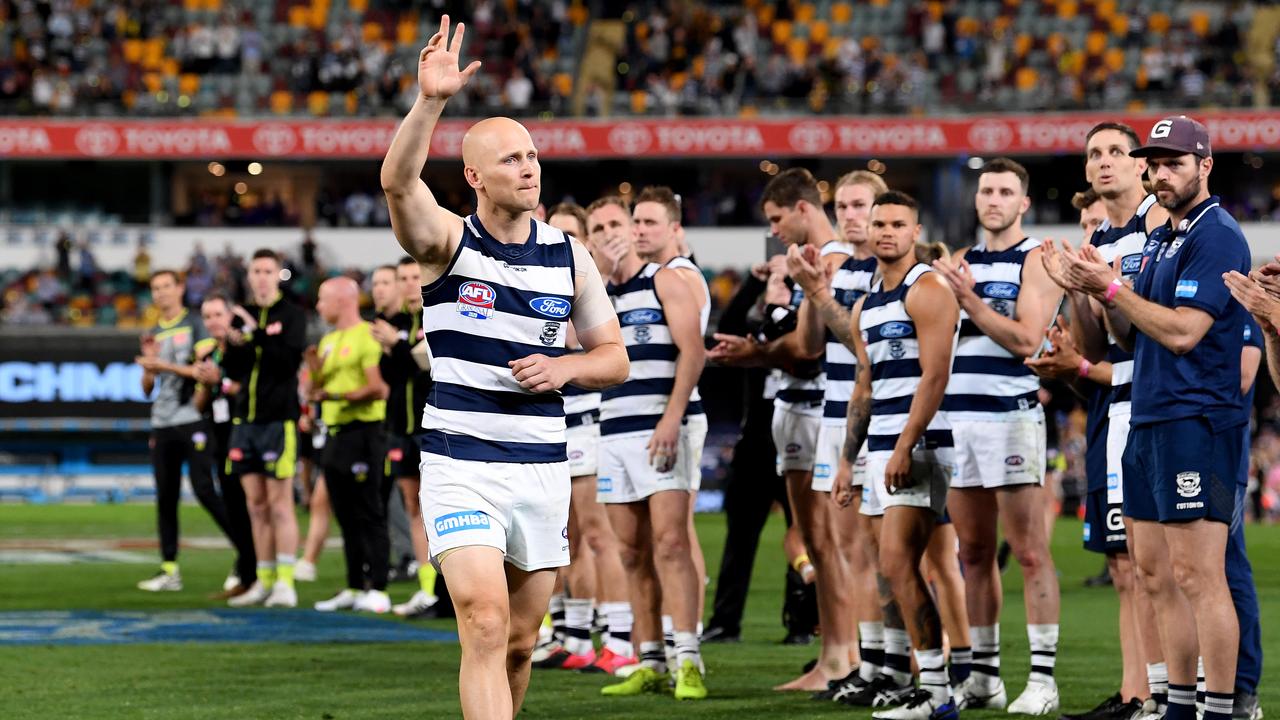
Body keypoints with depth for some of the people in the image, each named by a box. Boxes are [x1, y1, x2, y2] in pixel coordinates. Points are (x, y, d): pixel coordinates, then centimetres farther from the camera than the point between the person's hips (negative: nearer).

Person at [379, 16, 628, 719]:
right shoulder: (447, 241, -4)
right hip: (460, 467, -4)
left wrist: (564, 368, -9)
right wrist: (430, 101, -40)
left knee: (518, 643, 10)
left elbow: (614, 356, 13)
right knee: (485, 625, -18)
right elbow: (398, 181, -24)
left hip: (542, 468, 4)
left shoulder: (568, 255, 7)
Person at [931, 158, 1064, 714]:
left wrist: (970, 299, -17)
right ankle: (983, 676, 14)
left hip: (1011, 414, -6)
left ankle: (1042, 678, -7)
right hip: (958, 415, 6)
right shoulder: (962, 262, 17)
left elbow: (1025, 340, -13)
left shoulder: (1035, 262, -2)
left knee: (1030, 552, -7)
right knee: (974, 552, 8)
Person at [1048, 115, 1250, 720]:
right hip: (1147, 420, 10)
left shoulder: (1217, 237, -10)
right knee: (1156, 573, 10)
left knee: (1197, 574, -11)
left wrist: (1112, 287, -13)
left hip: (1196, 420, -10)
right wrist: (1102, 293, 3)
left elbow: (1182, 331, -19)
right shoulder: (1159, 239, 19)